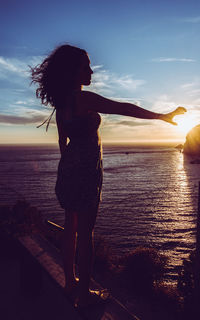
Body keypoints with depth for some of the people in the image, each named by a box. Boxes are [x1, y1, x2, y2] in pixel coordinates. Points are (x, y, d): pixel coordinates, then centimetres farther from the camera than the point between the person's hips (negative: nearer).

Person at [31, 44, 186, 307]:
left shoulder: (62, 102, 11)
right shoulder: (82, 98, -16)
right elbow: (124, 109, -17)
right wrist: (162, 116, -8)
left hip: (69, 168, 9)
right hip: (86, 169, -9)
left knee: (71, 227, 16)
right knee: (85, 232, 1)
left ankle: (70, 282, 32)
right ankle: (84, 293, 16)